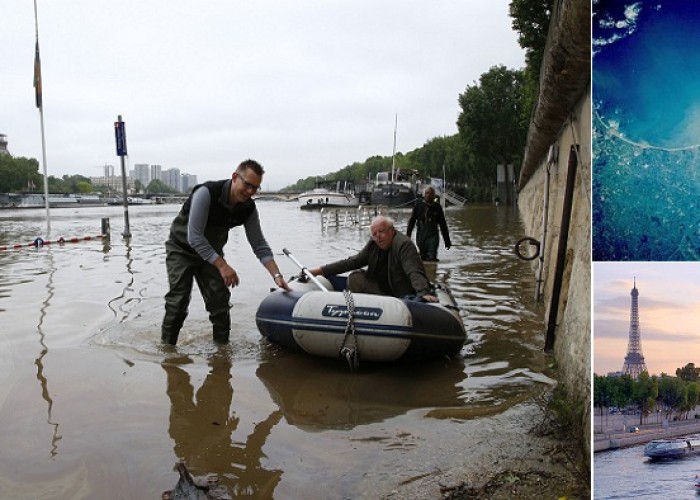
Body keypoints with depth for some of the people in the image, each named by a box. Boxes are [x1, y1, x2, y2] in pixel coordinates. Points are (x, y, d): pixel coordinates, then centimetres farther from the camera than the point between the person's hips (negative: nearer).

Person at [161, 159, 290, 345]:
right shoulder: (206, 193, -32)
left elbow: (260, 246, -6)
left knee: (219, 298, -4)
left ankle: (222, 345, 9)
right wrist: (222, 265, -36)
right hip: (182, 248, -5)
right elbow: (194, 237, -33)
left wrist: (277, 275, -18)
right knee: (178, 301, -13)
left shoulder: (248, 208, -14)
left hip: (211, 252, 5)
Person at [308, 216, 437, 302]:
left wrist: (424, 293, -51)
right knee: (355, 278, -4)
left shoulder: (404, 245, -20)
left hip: (403, 295, -7)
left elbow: (414, 272, -32)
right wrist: (320, 270, -3)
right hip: (382, 290, 8)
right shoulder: (373, 245, 2)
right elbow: (352, 262, 3)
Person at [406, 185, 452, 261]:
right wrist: (408, 235, 2)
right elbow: (412, 221, 7)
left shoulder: (437, 207, 3)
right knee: (422, 257, 8)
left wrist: (447, 240, 9)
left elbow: (443, 224, 9)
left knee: (432, 257, -13)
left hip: (433, 236, -1)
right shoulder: (418, 205, 2)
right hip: (420, 235, 1)